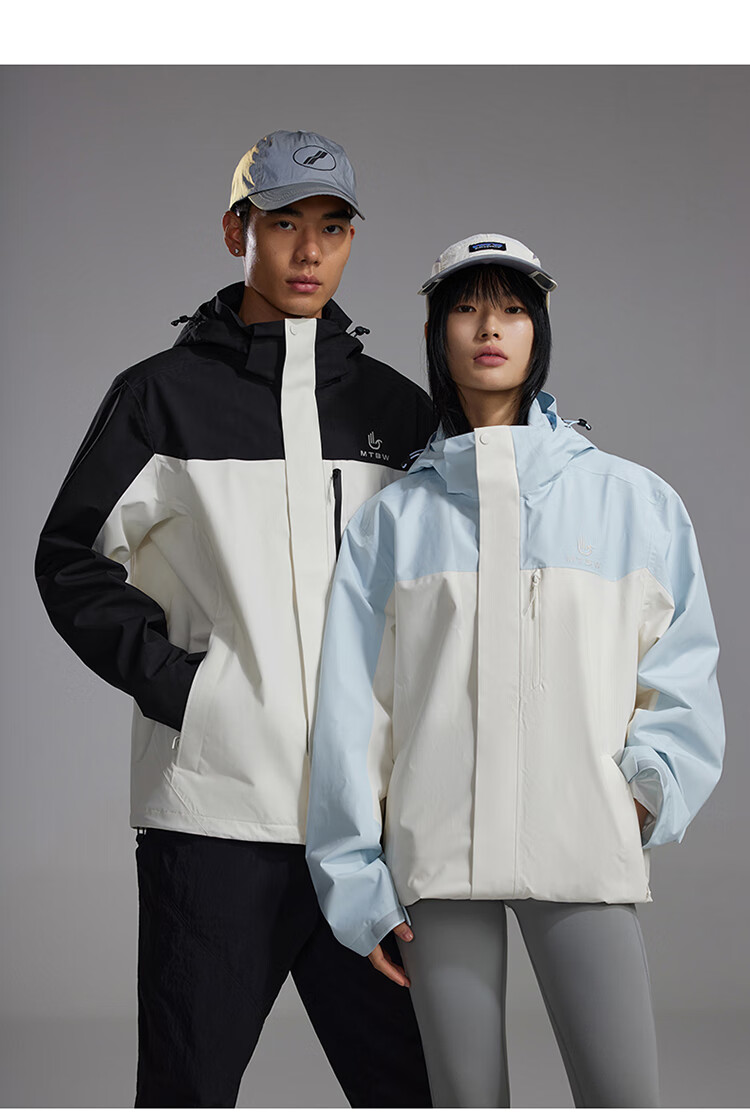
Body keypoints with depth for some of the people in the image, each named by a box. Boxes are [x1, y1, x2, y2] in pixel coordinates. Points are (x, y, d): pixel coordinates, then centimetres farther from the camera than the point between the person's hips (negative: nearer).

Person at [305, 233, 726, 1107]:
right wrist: (357, 881, 4)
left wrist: (648, 780, -6)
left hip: (583, 846, -1)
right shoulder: (392, 519, 11)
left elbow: (682, 661, 11)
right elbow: (351, 712, 9)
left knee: (622, 1098, -9)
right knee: (467, 1102, 3)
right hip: (436, 849, 1)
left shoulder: (632, 500, 9)